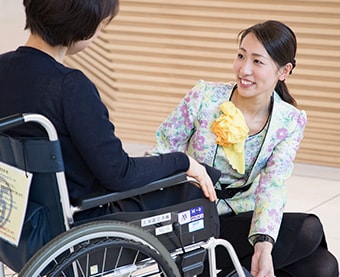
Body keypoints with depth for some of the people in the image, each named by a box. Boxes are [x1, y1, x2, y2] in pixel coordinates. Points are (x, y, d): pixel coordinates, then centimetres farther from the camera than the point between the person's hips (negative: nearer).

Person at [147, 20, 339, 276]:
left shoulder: (291, 122, -4)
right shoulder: (205, 96, -10)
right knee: (309, 231, -23)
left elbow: (273, 187, -14)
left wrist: (263, 245, -30)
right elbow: (163, 151, -4)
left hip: (243, 219, 4)